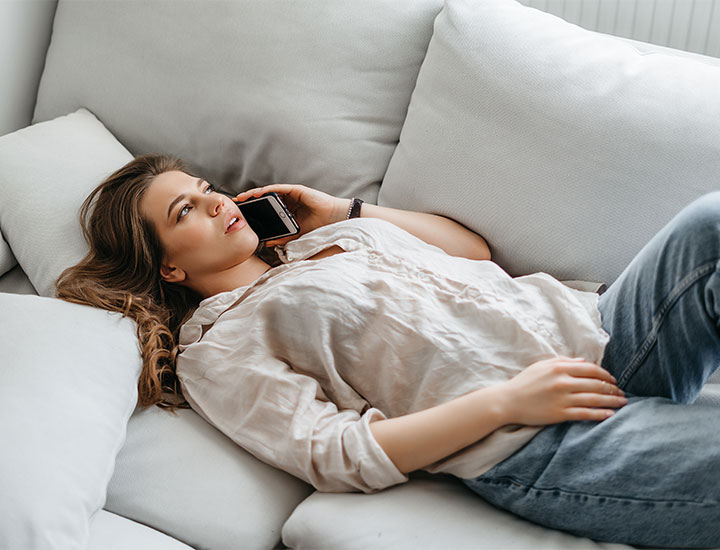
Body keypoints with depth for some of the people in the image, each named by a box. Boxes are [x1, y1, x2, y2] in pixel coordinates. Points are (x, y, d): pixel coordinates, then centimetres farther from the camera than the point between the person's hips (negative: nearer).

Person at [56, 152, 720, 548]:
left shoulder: (328, 233, 27)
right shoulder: (213, 350, 4)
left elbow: (474, 251, 29)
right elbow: (332, 454, -9)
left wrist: (346, 210, 19)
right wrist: (506, 401, -15)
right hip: (531, 451, -6)